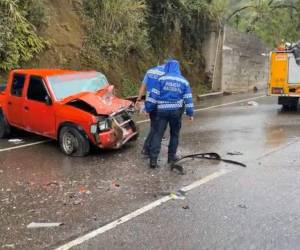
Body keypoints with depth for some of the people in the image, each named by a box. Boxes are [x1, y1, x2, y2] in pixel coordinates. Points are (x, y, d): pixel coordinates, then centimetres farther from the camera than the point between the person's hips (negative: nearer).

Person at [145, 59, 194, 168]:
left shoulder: (162, 79, -2)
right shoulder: (184, 81, 6)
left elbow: (153, 95, -6)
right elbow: (188, 99, 5)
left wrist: (148, 108, 0)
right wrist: (190, 113, 11)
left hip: (162, 110, -2)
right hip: (176, 111, 2)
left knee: (157, 134, -2)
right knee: (174, 134, 18)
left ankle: (153, 160, -8)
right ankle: (171, 157, 23)